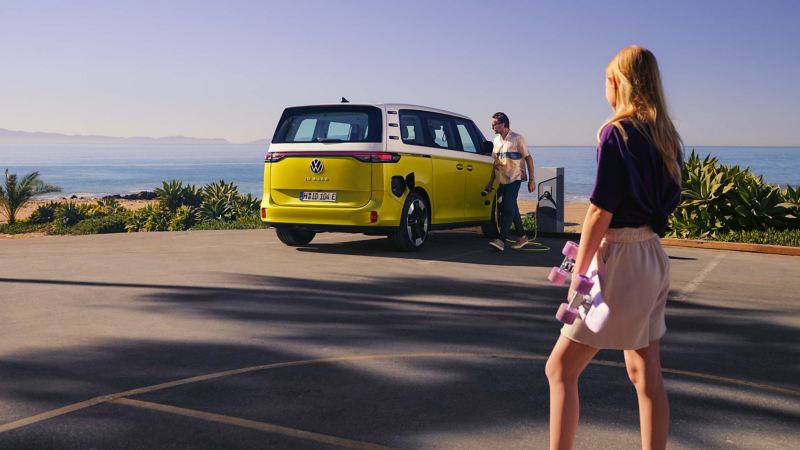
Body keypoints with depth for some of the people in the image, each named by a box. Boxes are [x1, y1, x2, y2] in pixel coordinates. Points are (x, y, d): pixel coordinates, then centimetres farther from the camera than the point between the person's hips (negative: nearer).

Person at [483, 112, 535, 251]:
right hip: (502, 180, 7)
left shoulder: (517, 138, -8)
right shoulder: (497, 140, 11)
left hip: (514, 178, -7)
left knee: (508, 208, -15)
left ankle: (501, 240, -21)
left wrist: (531, 180, -10)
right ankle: (522, 237, 24)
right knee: (512, 209, 12)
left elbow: (528, 158, -6)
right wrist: (490, 183, 14)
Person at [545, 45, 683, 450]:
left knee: (560, 368, -2)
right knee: (645, 374, 13)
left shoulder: (616, 132, -14)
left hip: (621, 260, -9)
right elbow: (666, 203, 13)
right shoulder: (666, 136, 10)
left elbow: (601, 210, -17)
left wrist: (579, 273, -12)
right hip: (653, 256, 9)